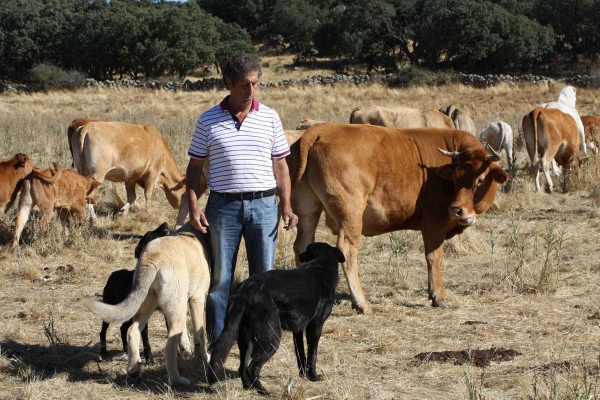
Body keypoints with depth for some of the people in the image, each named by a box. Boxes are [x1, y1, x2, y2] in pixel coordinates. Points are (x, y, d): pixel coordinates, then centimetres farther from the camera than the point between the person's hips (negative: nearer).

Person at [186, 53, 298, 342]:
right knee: (219, 278, 3)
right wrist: (193, 209, -4)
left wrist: (286, 206, 0)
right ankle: (217, 344, 11)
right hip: (223, 206, -1)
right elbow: (194, 167, 6)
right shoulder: (208, 121, 2)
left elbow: (280, 166, 9)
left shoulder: (270, 118, 6)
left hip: (263, 204, 1)